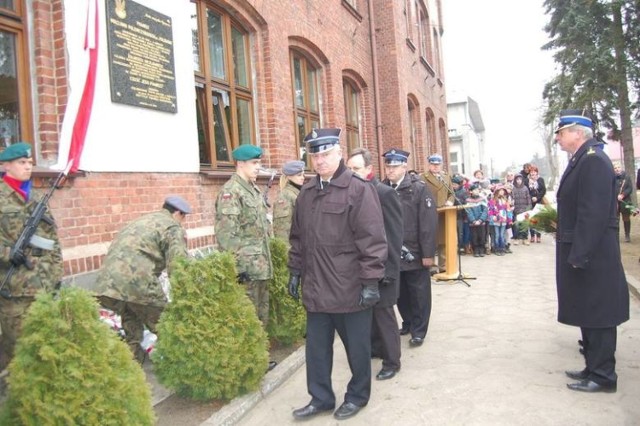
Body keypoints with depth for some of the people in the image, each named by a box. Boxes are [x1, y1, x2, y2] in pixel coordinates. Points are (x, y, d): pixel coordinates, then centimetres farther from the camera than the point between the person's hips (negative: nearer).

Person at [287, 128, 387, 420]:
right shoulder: (306, 193, 9)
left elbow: (372, 240, -14)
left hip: (351, 287, -5)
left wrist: (370, 281, -17)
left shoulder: (359, 190, -11)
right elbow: (297, 237, 16)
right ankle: (321, 398, 30)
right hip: (316, 288, 6)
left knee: (356, 346, 11)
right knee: (316, 347, 14)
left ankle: (357, 395, 31)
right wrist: (295, 271, 14)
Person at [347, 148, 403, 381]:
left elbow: (395, 235, -14)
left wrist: (389, 271, -16)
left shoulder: (385, 193, -13)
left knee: (383, 313, 4)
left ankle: (391, 361, 18)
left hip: (381, 268, -6)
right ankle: (375, 347, 35)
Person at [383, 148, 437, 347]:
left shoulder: (419, 188, -9)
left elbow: (428, 223, -12)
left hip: (414, 253, -4)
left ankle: (418, 331, 20)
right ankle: (408, 323, 34)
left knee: (418, 294, 7)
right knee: (400, 293, 16)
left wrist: (428, 253, -15)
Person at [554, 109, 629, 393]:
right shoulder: (581, 160, 13)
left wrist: (579, 255, -24)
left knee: (596, 314, 0)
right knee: (588, 313, 17)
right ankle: (594, 367, 29)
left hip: (592, 255, -10)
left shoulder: (593, 160, -17)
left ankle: (603, 376, 11)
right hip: (581, 252, 10)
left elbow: (594, 212, -23)